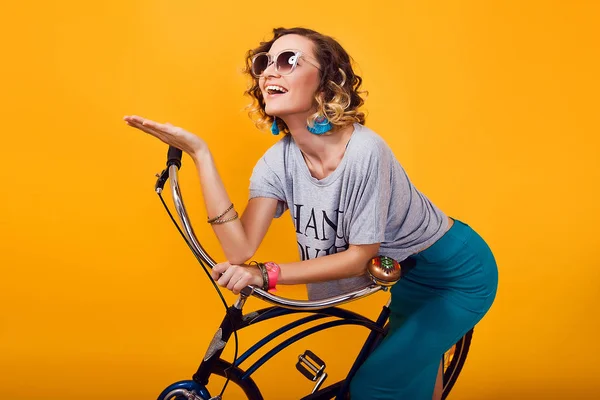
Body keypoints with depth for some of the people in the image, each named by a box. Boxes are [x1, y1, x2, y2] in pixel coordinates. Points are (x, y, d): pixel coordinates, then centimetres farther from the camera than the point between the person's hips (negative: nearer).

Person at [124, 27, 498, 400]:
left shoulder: (364, 151, -33)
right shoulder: (279, 161, -14)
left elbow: (359, 257, -24)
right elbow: (241, 248, -24)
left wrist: (267, 274, -33)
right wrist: (199, 153, -26)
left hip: (458, 272, -6)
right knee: (409, 370, 29)